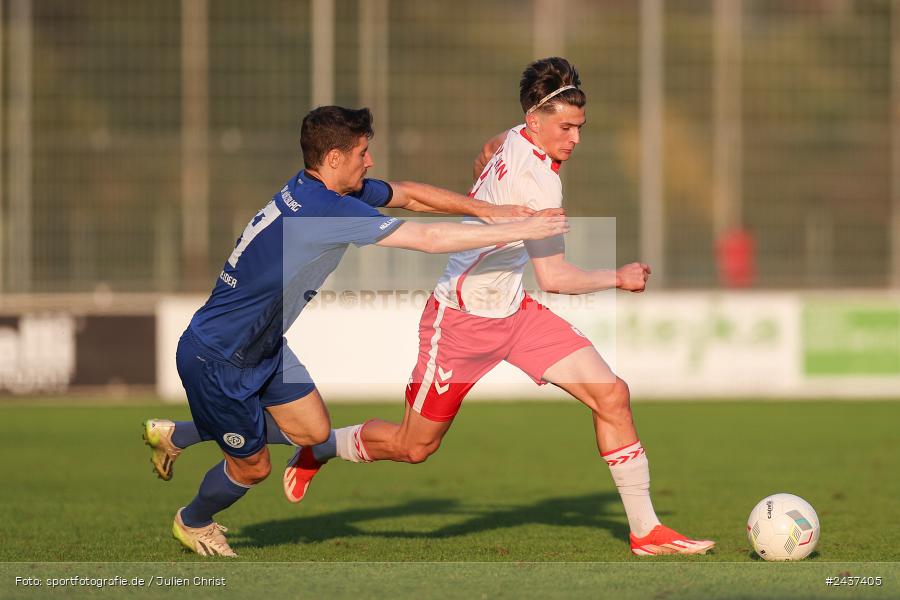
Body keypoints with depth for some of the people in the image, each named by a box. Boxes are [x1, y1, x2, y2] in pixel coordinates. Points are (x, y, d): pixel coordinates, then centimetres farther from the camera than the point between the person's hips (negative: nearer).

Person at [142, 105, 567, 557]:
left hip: (263, 345, 9)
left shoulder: (329, 190, -4)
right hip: (216, 359, -9)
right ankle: (192, 523, 40)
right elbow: (429, 239, -30)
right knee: (252, 466, 7)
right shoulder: (322, 210, -32)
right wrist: (516, 231, -24)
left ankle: (175, 435, 28)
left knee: (313, 431, 12)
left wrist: (487, 210, -1)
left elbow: (409, 195, 9)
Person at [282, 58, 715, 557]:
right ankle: (318, 449, 35)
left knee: (610, 394, -6)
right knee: (414, 446, 6)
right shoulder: (538, 182, -26)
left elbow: (485, 155, 25)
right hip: (463, 319, -9)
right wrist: (619, 278, -9)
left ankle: (646, 531, -4)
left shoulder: (514, 139, -1)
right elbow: (554, 278, -23)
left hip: (513, 310, 9)